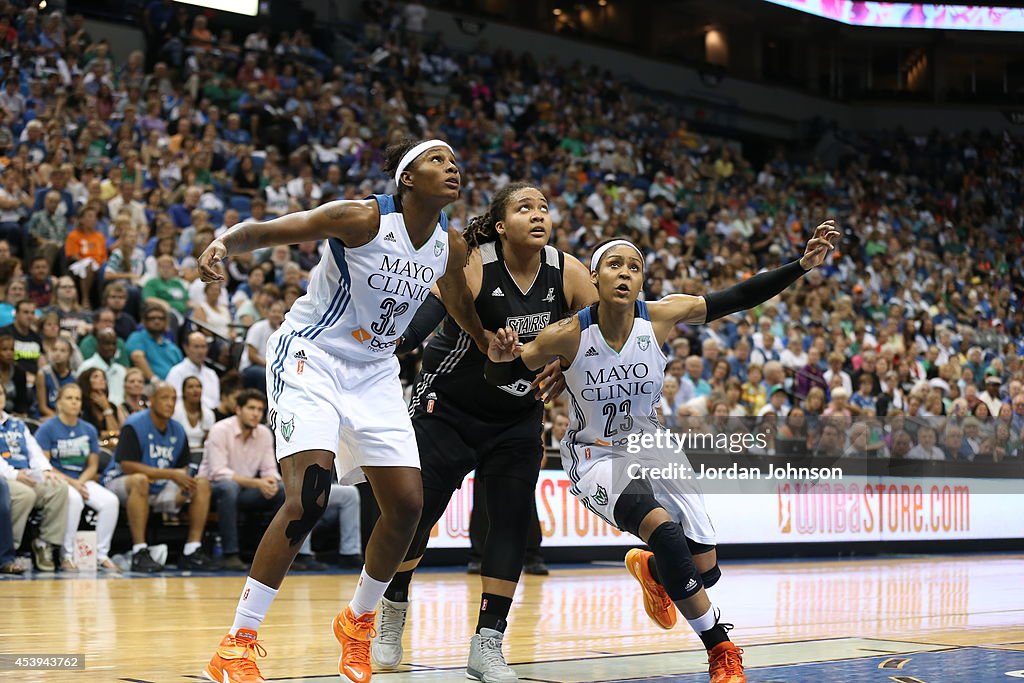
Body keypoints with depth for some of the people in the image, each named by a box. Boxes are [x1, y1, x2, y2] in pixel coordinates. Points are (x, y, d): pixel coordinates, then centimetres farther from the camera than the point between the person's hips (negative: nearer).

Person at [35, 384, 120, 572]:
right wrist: (71, 482, -15)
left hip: (83, 481, 5)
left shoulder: (89, 430, 12)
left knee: (110, 501, -23)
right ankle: (67, 556, -27)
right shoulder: (47, 428, -1)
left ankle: (102, 554, -13)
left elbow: (93, 466, 12)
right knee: (74, 499, -38)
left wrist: (80, 483, -9)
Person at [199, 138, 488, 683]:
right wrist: (224, 242, -37)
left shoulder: (450, 247, 0)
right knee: (308, 499, -21)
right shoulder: (361, 219, -18)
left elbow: (460, 306, 21)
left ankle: (359, 619, 26)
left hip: (373, 373, 7)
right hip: (310, 358, -7)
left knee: (408, 504, 0)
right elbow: (263, 231, -18)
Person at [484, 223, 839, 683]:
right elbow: (499, 377, -10)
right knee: (663, 529, -32)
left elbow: (739, 298, -12)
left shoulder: (662, 317, -14)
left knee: (705, 570, 0)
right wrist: (499, 355, -34)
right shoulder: (569, 335, -20)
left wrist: (803, 265, -20)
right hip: (595, 456, -4)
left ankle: (649, 568, 40)